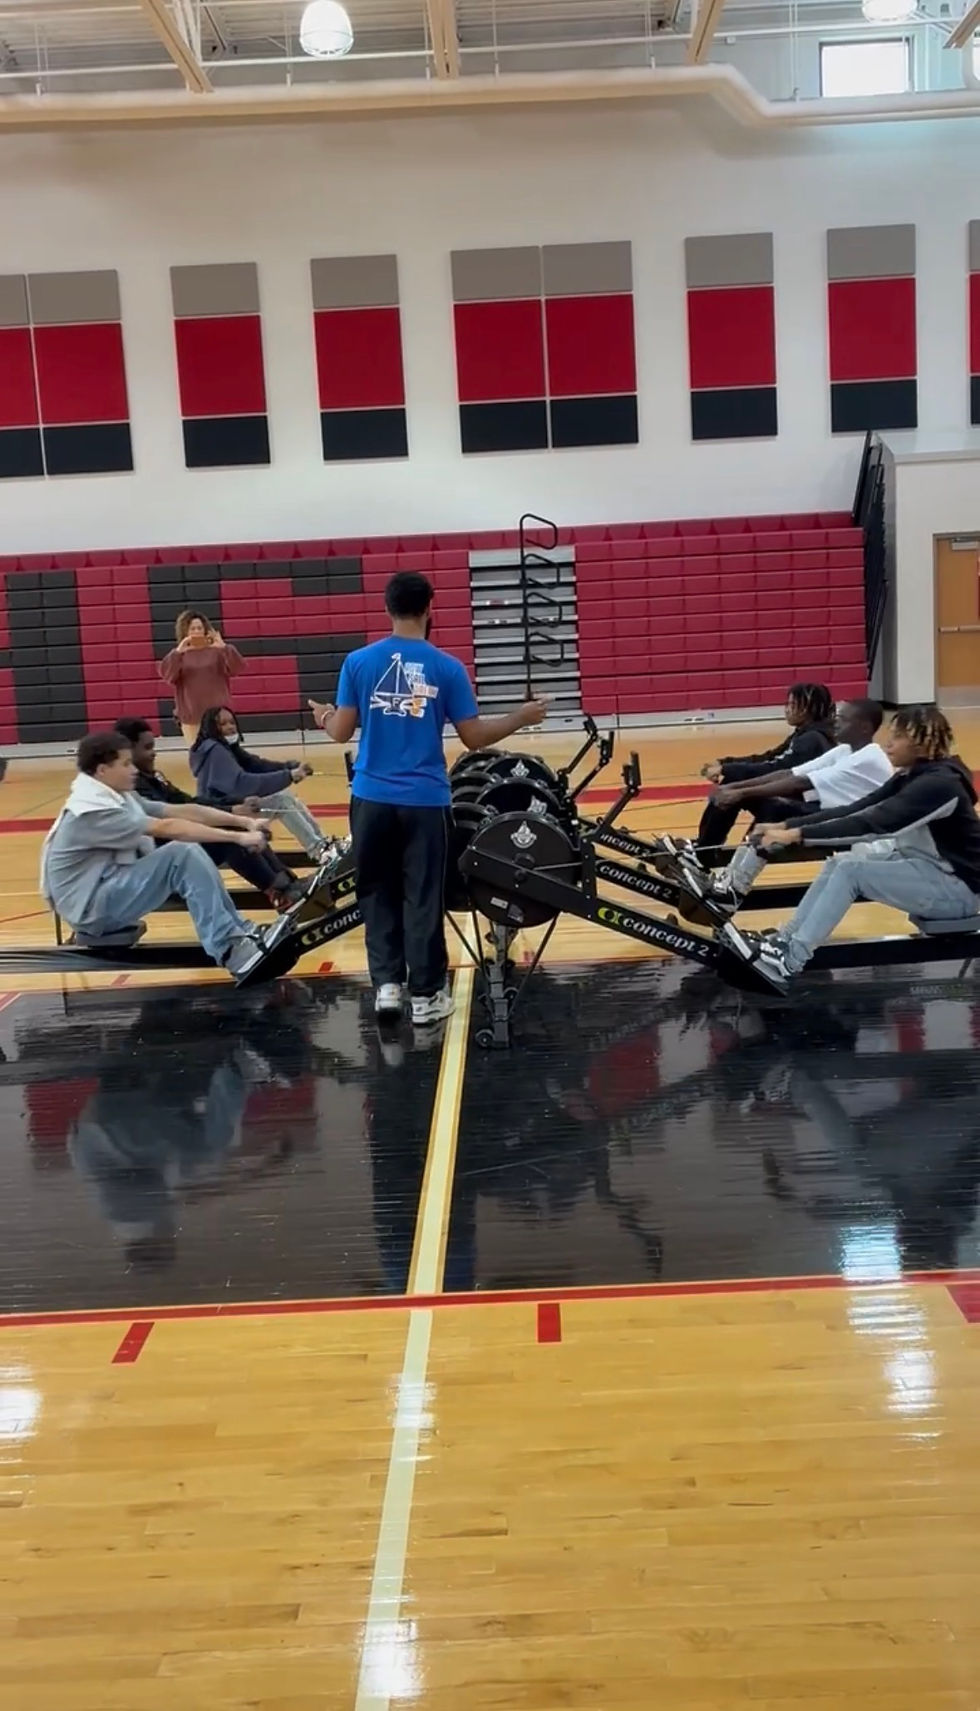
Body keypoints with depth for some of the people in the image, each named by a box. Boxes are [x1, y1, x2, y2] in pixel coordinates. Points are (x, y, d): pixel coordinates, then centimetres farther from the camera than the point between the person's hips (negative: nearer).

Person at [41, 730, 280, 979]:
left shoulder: (120, 797, 9)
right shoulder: (92, 809, -21)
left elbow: (183, 811, 3)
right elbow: (167, 828, -25)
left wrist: (244, 822, -6)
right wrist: (237, 837, -26)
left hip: (115, 892, 10)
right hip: (93, 908, -10)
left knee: (189, 851, -3)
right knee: (182, 855, -23)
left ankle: (241, 932, -3)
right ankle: (231, 951, -25)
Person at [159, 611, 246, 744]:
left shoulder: (217, 650, 4)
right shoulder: (179, 654, 4)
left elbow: (238, 668, -8)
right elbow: (165, 674, -11)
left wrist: (225, 648, -23)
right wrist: (177, 652, -25)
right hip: (191, 715, 0)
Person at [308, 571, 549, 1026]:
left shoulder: (358, 662, 0)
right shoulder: (446, 667, -3)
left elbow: (342, 732, 3)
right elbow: (474, 737, -2)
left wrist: (323, 717, 26)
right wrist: (520, 718, 13)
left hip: (372, 798, 1)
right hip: (424, 800, -1)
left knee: (378, 894, 15)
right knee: (423, 898, 7)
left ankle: (387, 984, 13)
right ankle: (425, 994, 14)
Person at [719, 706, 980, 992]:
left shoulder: (939, 783, -23)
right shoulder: (911, 776, 4)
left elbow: (872, 823, -32)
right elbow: (855, 811, -1)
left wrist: (797, 836, -33)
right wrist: (787, 826, -9)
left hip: (957, 887, -9)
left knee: (850, 870, -21)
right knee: (838, 863, -3)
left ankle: (789, 962, -23)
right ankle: (782, 942, -6)